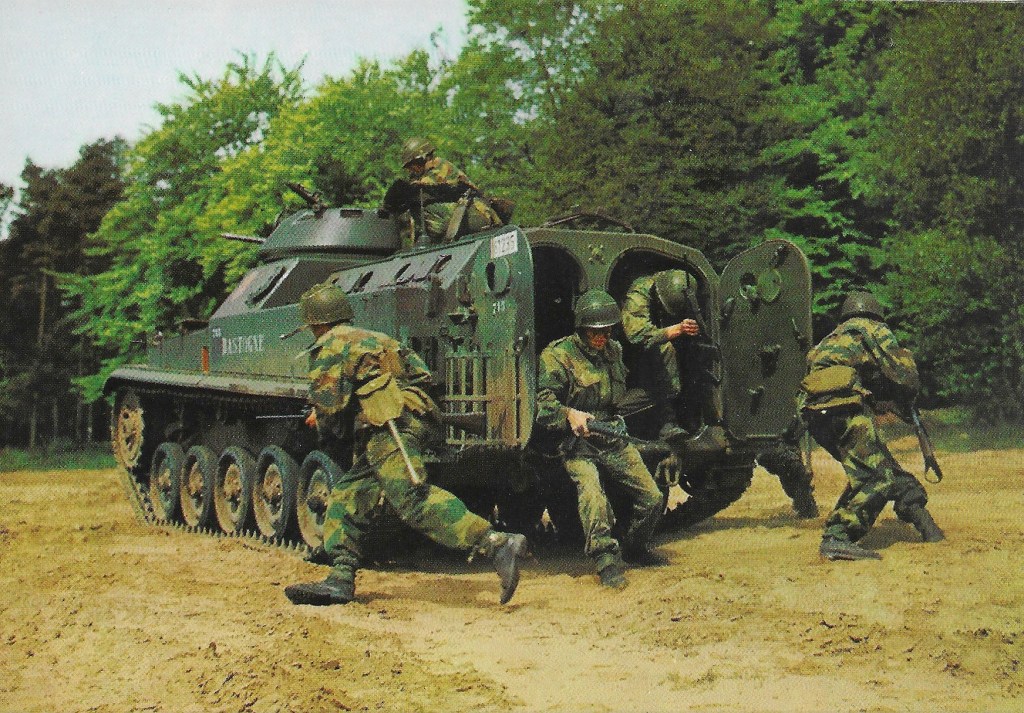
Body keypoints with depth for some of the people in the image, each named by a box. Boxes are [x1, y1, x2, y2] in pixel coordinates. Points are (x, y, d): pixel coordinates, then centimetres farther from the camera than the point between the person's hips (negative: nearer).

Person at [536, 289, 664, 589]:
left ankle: (635, 546, 27)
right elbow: (543, 401, -18)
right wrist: (569, 414, -34)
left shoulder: (614, 351, 13)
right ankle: (607, 560, -21)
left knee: (652, 498, 1)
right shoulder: (558, 355, -9)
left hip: (613, 438, 6)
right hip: (577, 444, -6)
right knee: (592, 494, -31)